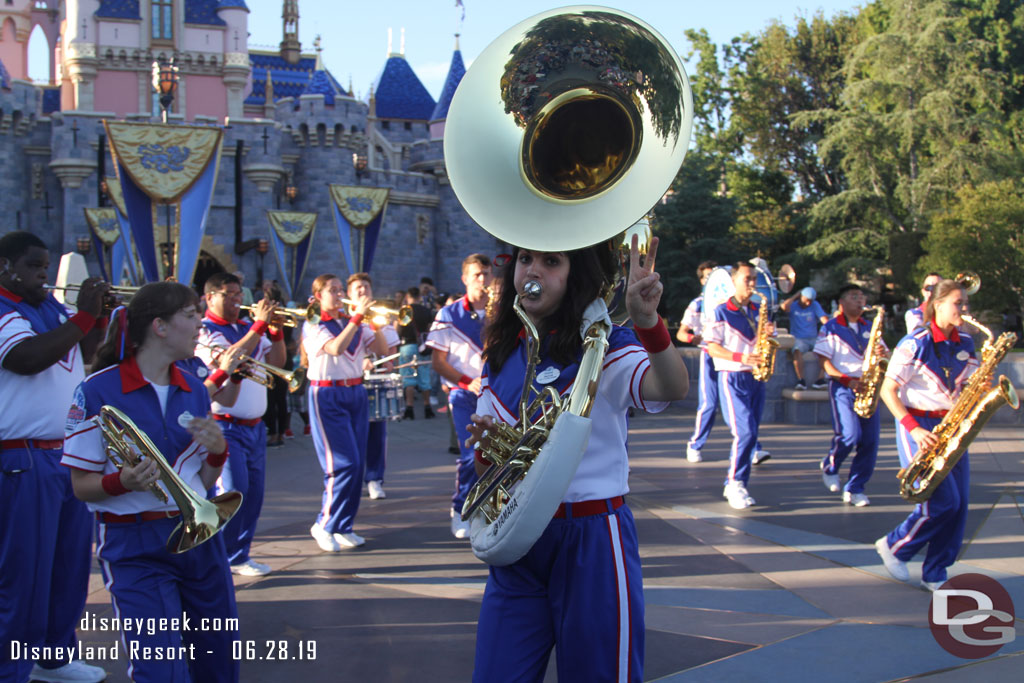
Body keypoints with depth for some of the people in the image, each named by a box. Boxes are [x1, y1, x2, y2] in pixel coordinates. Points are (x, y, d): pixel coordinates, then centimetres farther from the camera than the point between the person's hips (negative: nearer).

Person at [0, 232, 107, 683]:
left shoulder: (51, 307, 14)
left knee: (69, 563, 16)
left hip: (71, 455, 9)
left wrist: (99, 313, 4)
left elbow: (86, 352, 22)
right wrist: (84, 315, -24)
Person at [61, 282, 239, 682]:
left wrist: (217, 453, -7)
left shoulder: (194, 391, 7)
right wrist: (122, 482, -26)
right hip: (136, 547, -6)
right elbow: (81, 485, -6)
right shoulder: (99, 391, -11)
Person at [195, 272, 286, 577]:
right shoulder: (203, 331, -6)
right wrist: (259, 326, -21)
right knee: (233, 490, -14)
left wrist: (276, 331, -3)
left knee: (253, 493, 7)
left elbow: (277, 362, 12)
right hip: (224, 426, -7)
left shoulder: (248, 328, 15)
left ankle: (238, 555, 17)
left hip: (255, 425, 7)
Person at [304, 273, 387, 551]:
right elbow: (336, 348, -24)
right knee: (344, 464, -12)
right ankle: (324, 525, 2)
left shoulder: (352, 323, 12)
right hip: (327, 396, -6)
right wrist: (358, 316, -24)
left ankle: (343, 527, 15)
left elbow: (381, 349, 4)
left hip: (355, 393, 6)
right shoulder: (313, 325, -5)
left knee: (357, 464, 5)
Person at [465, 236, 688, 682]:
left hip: (592, 544, -4)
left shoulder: (603, 347, -9)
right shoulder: (501, 355, 8)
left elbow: (673, 387, -30)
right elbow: (486, 461, 13)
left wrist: (647, 321, -48)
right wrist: (487, 444, -11)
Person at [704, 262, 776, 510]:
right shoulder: (722, 312, -2)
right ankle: (735, 483, -7)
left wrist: (770, 333, -3)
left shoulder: (758, 311, 15)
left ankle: (734, 485, 14)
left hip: (756, 378, 6)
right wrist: (741, 357, -19)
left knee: (750, 435, 5)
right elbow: (712, 347, -7)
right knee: (745, 432, -17)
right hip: (732, 378, -6)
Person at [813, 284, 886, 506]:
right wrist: (848, 379, -18)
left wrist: (883, 353, -7)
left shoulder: (870, 328, 17)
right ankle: (830, 467, 11)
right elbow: (825, 362, -6)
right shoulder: (831, 328, 1)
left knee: (870, 441, -3)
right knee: (850, 434, -19)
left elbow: (884, 353, 18)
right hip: (843, 387, -5)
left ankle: (855, 489, 6)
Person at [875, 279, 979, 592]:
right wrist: (913, 429, -20)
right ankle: (893, 546, 11)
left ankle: (935, 575, 10)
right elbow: (887, 390, -11)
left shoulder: (966, 344, 9)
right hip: (918, 427, -6)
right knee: (943, 501, -13)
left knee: (959, 504, 0)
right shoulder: (915, 344, -11)